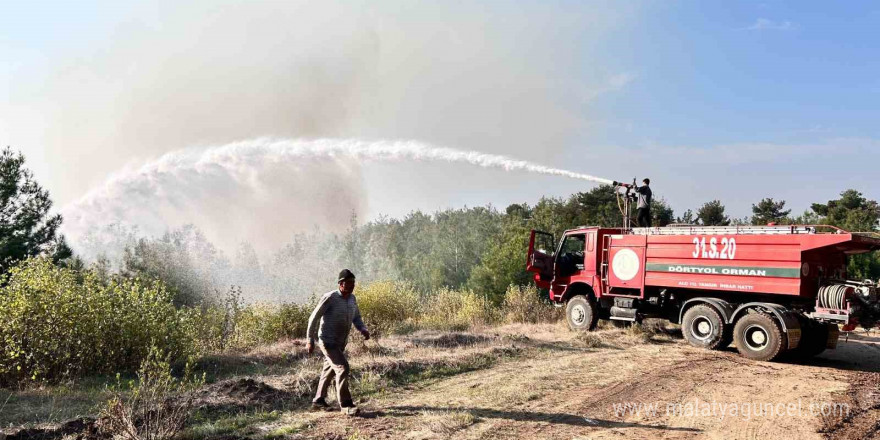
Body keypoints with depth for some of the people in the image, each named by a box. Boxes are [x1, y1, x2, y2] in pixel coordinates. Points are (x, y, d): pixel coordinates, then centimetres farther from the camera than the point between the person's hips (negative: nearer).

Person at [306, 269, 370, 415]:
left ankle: (318, 401, 33)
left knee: (330, 371, 18)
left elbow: (356, 318, 13)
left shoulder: (352, 298, 2)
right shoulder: (330, 298, -19)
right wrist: (310, 340, -12)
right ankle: (345, 404, -9)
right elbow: (314, 318, -13)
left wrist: (363, 330, -8)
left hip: (341, 343, 8)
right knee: (343, 369, -16)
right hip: (328, 341, -8)